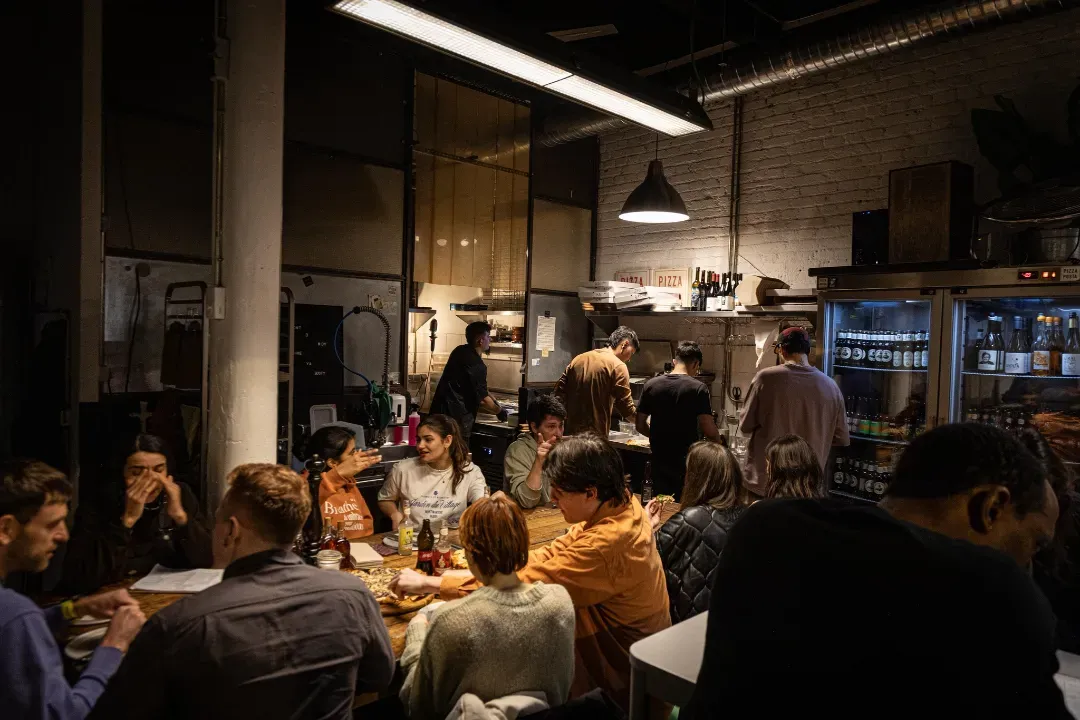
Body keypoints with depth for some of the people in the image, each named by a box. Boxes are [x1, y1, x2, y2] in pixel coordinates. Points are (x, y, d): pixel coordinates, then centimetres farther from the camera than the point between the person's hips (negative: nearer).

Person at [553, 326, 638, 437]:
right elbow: (627, 409, -10)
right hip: (596, 435, -6)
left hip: (570, 432, 6)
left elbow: (558, 394, 10)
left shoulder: (579, 359, 11)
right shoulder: (618, 366, -7)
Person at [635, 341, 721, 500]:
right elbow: (709, 431, -14)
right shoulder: (698, 388, -11)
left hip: (659, 462, 4)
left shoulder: (651, 385, 0)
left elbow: (640, 425, 4)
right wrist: (718, 441, 6)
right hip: (687, 464, -4)